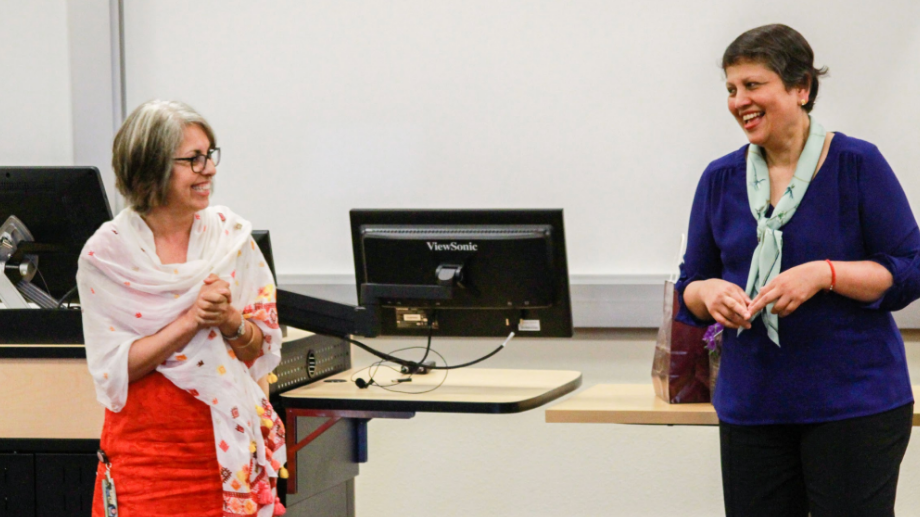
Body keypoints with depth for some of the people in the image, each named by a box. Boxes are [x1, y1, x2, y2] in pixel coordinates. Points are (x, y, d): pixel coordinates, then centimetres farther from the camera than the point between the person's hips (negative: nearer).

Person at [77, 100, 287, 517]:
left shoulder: (232, 236, 3)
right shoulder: (104, 255, -5)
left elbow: (266, 349, 5)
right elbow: (111, 369, -10)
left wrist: (230, 321, -16)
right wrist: (191, 321, -18)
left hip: (228, 444, 2)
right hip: (143, 447, -2)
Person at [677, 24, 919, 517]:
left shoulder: (857, 165, -6)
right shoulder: (721, 179, 7)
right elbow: (689, 288, 13)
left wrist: (824, 274, -21)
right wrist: (709, 293, -10)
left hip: (854, 403, -4)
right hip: (751, 406, 4)